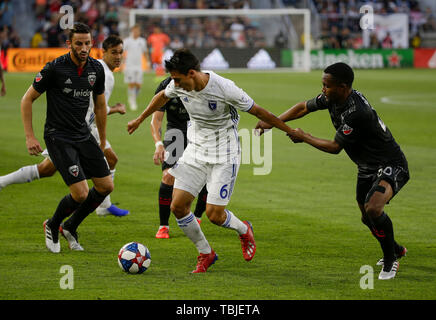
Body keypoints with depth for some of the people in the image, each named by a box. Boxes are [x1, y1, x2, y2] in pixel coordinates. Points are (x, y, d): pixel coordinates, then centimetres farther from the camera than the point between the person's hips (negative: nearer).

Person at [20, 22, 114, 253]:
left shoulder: (96, 69, 2)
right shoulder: (55, 68, -16)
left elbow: (99, 105, 16)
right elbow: (27, 99, -7)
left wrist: (103, 142, 20)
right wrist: (30, 137, -12)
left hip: (83, 135, 7)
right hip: (58, 137, -7)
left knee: (106, 186, 3)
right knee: (81, 193, -16)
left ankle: (70, 227, 24)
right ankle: (52, 226, 14)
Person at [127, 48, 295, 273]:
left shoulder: (225, 89, -24)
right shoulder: (179, 86, -8)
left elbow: (258, 112, -12)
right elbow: (162, 97, 16)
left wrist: (290, 131, -4)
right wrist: (139, 120, 29)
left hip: (224, 155, -5)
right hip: (195, 151, 6)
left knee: (214, 214, -11)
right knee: (178, 206, -6)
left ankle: (244, 230, 25)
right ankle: (205, 254, 15)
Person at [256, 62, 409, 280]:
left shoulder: (356, 112, -31)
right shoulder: (332, 98, -4)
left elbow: (335, 147, -22)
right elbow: (304, 107, 12)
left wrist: (304, 138, -10)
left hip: (390, 166, -10)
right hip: (366, 168, 10)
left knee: (373, 209, -30)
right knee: (367, 217, 18)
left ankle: (390, 259, -8)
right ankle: (396, 250, 46)